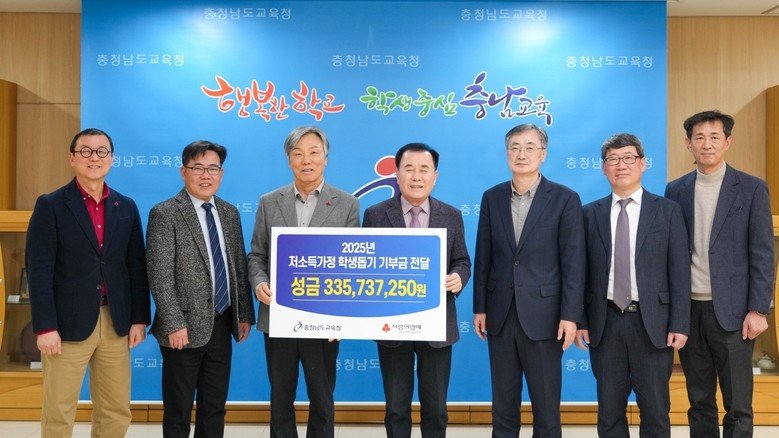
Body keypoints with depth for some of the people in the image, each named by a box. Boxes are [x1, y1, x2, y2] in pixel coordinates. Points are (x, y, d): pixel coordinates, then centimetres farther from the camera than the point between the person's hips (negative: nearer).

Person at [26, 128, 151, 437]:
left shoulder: (126, 207, 9)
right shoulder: (50, 205, -3)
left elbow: (137, 267, 9)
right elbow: (39, 271, -8)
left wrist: (139, 318, 4)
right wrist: (45, 327, -13)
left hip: (116, 323, 4)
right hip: (68, 324, -4)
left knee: (116, 413, 11)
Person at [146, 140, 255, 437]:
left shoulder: (229, 213, 10)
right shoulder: (164, 214, -8)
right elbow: (160, 277, -13)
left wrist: (245, 314, 7)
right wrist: (174, 324, -18)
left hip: (222, 326, 5)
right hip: (185, 327, -5)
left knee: (215, 409, 14)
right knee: (178, 411, 8)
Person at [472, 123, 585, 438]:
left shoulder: (565, 199, -4)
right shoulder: (492, 198, 6)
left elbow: (573, 263, -7)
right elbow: (483, 258, 7)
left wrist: (570, 315, -11)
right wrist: (479, 307, 5)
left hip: (543, 314, -3)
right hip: (500, 314, 3)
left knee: (546, 404, 7)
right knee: (503, 403, 14)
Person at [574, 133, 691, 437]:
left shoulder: (668, 211, 2)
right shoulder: (590, 213, 5)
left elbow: (679, 273, -1)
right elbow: (582, 272, 5)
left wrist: (679, 325, -7)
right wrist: (580, 320, 0)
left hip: (651, 323, -1)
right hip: (605, 323, 1)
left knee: (655, 412, 9)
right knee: (609, 411, 11)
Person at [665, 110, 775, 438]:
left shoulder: (752, 189, -1)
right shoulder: (675, 190, 7)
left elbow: (762, 255, -3)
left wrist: (758, 310, -9)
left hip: (731, 310, -2)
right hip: (688, 310, 3)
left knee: (737, 406, 4)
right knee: (699, 402, 12)